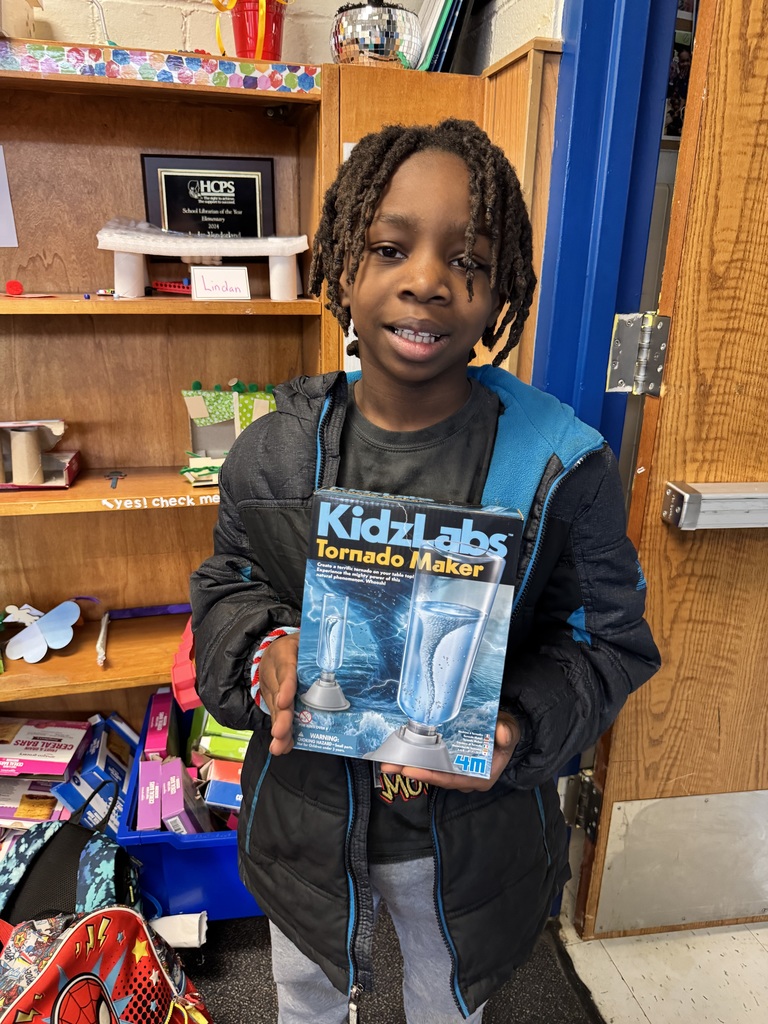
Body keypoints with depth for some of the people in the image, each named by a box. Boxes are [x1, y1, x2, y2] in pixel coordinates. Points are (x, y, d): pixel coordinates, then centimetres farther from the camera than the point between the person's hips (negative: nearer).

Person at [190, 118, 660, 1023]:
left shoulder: (562, 466, -19)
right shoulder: (274, 453, -14)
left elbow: (607, 637, -10)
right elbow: (226, 584, 0)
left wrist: (522, 729, -27)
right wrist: (264, 648, -22)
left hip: (469, 826, -1)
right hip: (305, 810, 2)